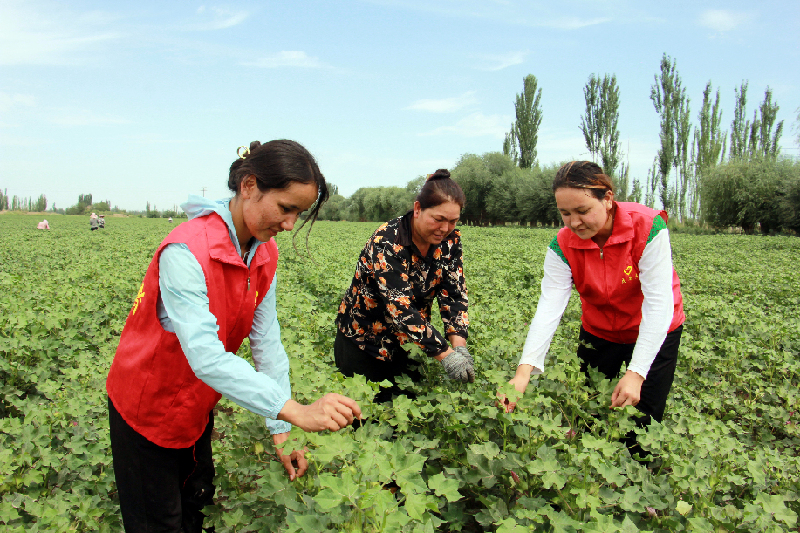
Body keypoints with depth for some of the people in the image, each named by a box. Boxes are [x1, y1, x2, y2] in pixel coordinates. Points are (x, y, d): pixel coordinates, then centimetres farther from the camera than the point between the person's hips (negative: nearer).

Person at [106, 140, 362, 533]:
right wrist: (297, 411, -49)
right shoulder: (185, 252, -34)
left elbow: (266, 340, -9)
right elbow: (206, 356, -41)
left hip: (197, 406, 7)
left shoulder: (265, 254, -9)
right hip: (148, 408, -6)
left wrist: (281, 430, -13)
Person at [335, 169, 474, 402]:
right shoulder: (387, 243, -27)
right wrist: (446, 355, -39)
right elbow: (401, 308, -34)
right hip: (364, 344, -5)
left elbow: (454, 293, -11)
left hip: (408, 344, 5)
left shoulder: (449, 240, -8)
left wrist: (459, 345, -26)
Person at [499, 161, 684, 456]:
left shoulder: (648, 228, -28)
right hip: (599, 331, 3)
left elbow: (659, 303, -30)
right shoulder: (563, 245, -20)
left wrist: (636, 373, -37)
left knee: (641, 429, -1)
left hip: (654, 332, -2)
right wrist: (524, 371, -43)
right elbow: (548, 309, -29)